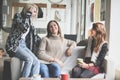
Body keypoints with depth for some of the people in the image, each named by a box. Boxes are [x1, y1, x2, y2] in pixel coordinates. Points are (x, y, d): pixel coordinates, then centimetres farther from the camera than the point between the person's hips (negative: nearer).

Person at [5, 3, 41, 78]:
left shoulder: (30, 24, 17)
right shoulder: (18, 16, -2)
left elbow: (34, 36, 27)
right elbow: (24, 27, -22)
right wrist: (29, 13, -15)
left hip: (24, 45, 7)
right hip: (14, 45, -6)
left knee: (37, 62, -16)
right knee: (29, 59, -30)